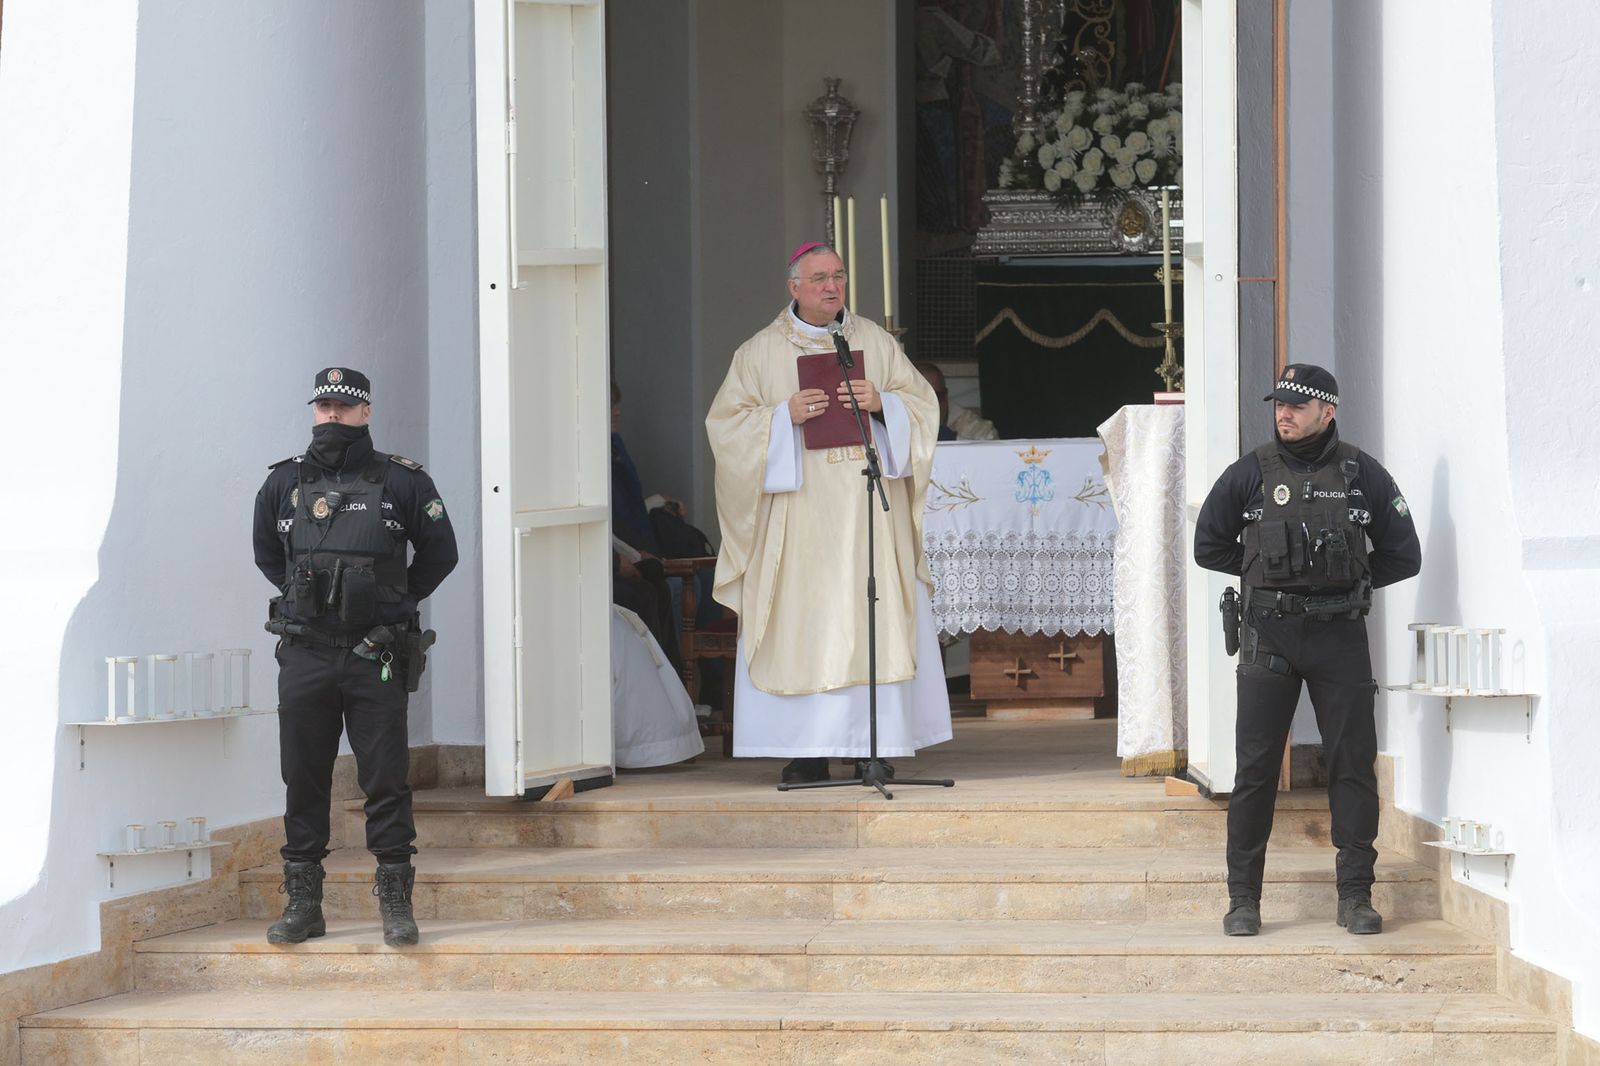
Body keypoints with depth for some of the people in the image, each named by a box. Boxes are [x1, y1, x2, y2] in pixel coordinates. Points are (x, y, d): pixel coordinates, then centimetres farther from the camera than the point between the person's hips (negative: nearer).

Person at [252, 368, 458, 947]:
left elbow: (439, 552, 9)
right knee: (303, 780, 6)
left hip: (376, 659, -2)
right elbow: (266, 554, 23)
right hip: (305, 655, 2)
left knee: (386, 782, -1)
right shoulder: (283, 484, 6)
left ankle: (396, 903, 6)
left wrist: (396, 602, 8)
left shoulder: (401, 482, 0)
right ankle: (302, 904, 14)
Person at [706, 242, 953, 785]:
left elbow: (923, 404, 10)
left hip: (868, 510, 2)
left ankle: (877, 744, 0)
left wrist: (882, 403, -11)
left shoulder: (875, 342, 12)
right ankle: (807, 753, -3)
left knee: (874, 619, -4)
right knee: (802, 627, -6)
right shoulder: (760, 352, 6)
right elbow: (725, 423, 2)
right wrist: (784, 415, -14)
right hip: (799, 514, -1)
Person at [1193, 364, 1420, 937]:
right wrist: (1268, 571, 7)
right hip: (1268, 636, 0)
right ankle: (1243, 899, 4)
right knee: (1255, 767, -2)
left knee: (1354, 763, 0)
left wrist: (1350, 582, 5)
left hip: (1339, 634, 0)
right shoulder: (1250, 474, 3)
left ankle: (1356, 896, 7)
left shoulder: (1363, 474, 3)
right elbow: (1210, 546, 11)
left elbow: (1402, 555, 9)